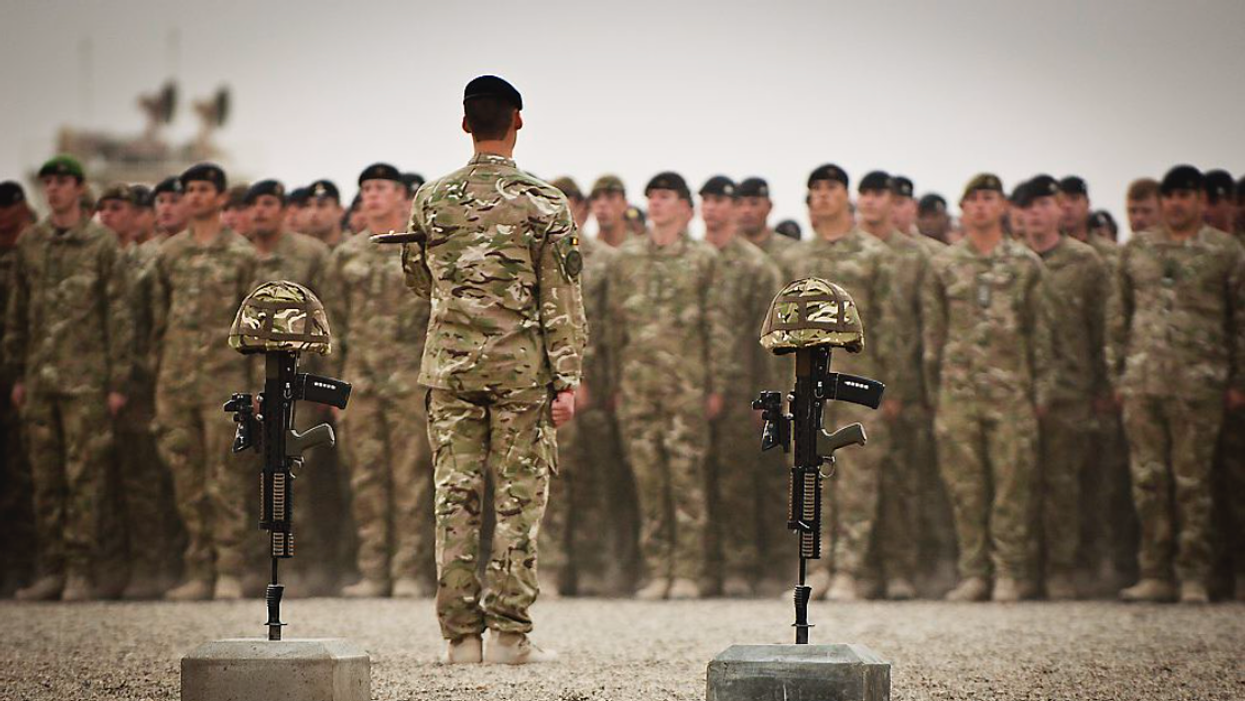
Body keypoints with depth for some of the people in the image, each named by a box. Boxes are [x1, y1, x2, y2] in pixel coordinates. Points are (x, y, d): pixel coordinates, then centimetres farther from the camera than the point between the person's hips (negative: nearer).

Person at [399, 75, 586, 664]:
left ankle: (461, 634, 5)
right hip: (521, 368, -2)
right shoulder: (543, 203, -4)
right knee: (518, 500, 2)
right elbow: (561, 300, -6)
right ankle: (509, 633, 1)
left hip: (450, 365, 2)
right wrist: (567, 379, -4)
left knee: (455, 498, 5)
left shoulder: (430, 200, 3)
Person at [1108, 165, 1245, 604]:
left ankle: (1193, 576, 5)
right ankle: (1156, 574, 11)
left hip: (1198, 382, -3)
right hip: (1142, 382, 3)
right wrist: (1117, 374, 9)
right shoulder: (1135, 250, 12)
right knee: (1148, 480, 4)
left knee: (1192, 481, -1)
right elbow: (1119, 316, 14)